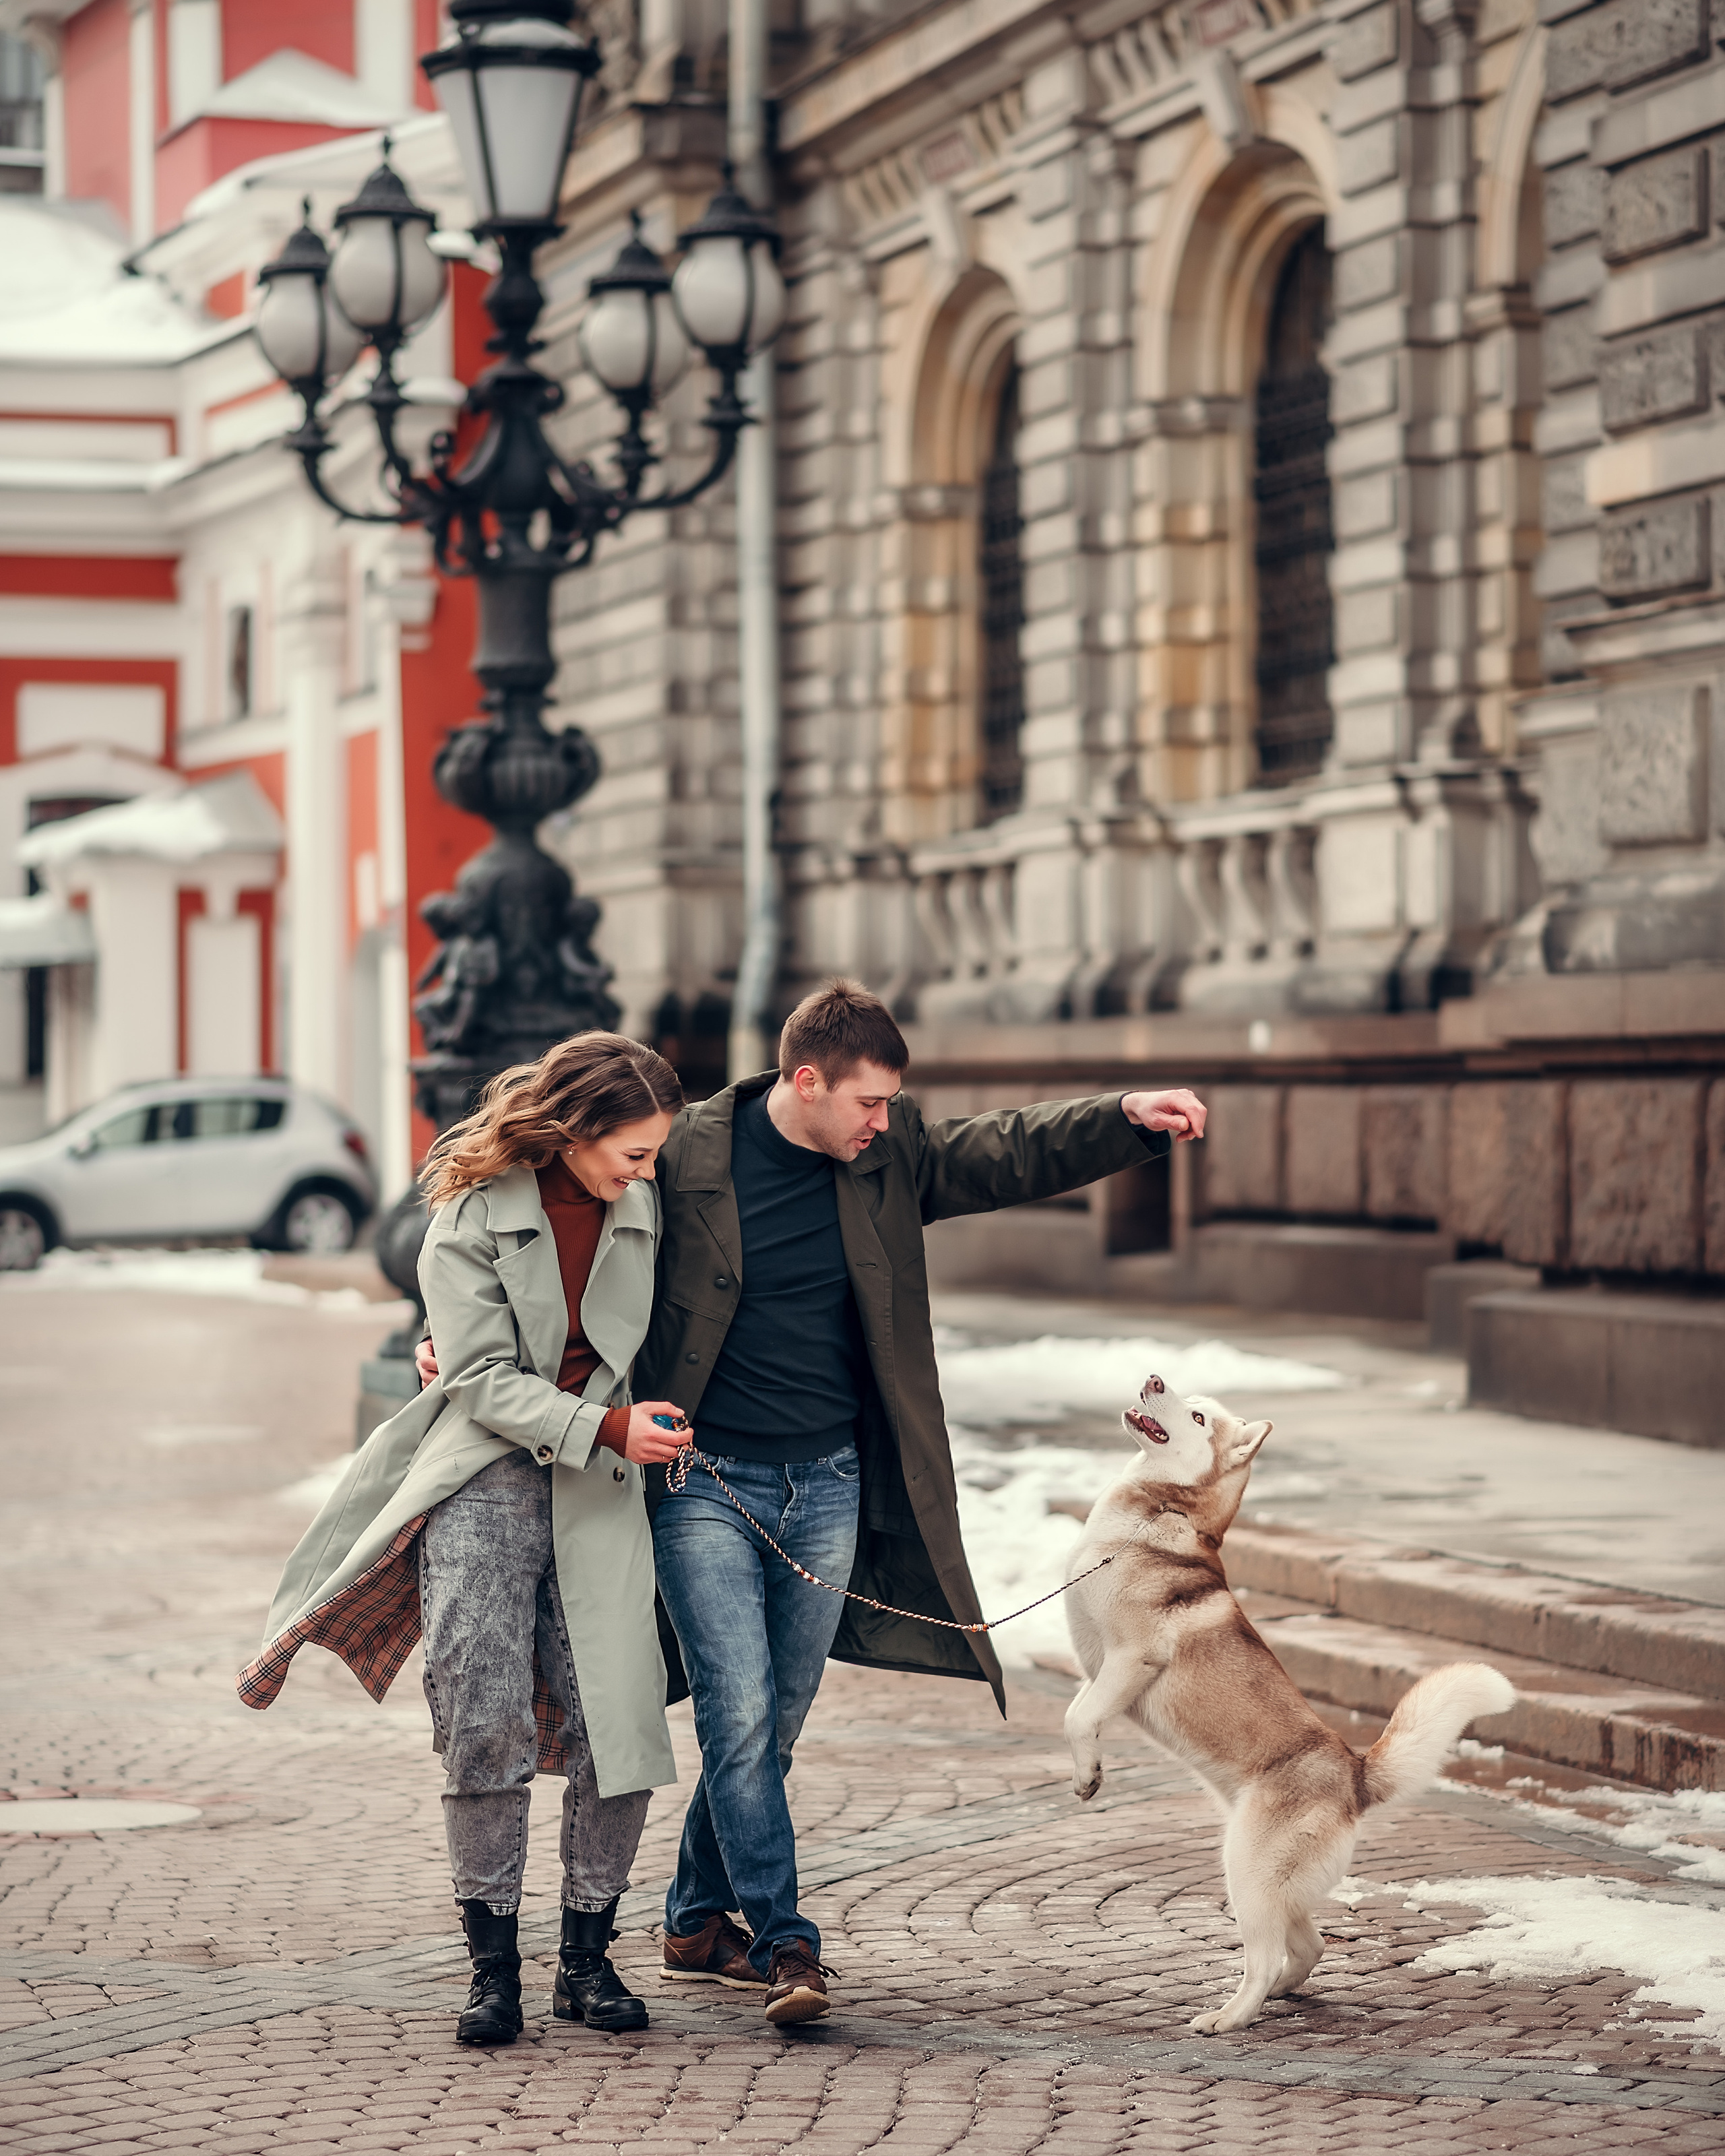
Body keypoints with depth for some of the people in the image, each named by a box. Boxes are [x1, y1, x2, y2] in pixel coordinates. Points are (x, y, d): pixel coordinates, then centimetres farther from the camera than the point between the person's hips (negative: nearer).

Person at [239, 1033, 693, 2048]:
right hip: (486, 1475, -3)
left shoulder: (641, 1206, 4)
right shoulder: (472, 1211, -7)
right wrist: (605, 1426, -18)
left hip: (599, 1488, 3)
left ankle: (587, 1960, 7)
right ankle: (493, 1965, -1)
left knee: (618, 1724, -6)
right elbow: (484, 1378, -10)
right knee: (485, 1723, -12)